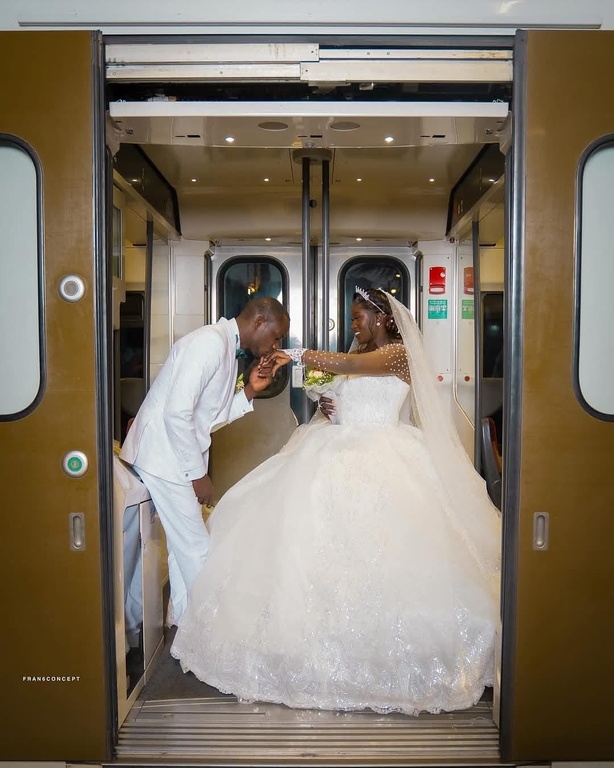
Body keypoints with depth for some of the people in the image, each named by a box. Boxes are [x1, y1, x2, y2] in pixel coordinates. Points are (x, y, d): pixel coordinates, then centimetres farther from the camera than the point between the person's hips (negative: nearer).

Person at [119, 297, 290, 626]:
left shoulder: (226, 347, 12)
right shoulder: (210, 342, -20)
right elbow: (177, 413, -26)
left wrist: (250, 390, -1)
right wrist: (197, 473, -19)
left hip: (181, 455, 10)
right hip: (164, 454, -10)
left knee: (185, 544, 18)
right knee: (197, 550, -2)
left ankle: (182, 621, 32)